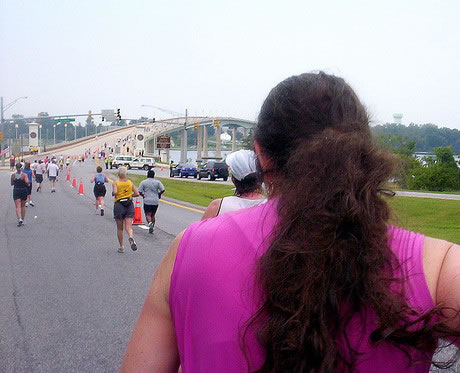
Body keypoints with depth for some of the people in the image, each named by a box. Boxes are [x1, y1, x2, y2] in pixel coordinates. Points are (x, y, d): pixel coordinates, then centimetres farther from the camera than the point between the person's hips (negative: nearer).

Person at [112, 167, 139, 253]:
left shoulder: (115, 182, -4)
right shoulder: (130, 182, 5)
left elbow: (115, 192, -21)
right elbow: (137, 194, 2)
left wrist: (113, 193, 1)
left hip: (119, 205, -2)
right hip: (129, 205, 2)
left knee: (119, 228, 11)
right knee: (128, 226, -2)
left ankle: (121, 247, 17)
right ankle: (131, 237, -34)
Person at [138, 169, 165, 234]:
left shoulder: (143, 182, 2)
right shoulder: (157, 182, 4)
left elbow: (140, 192, -3)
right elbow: (163, 190, -4)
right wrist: (158, 194, 15)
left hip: (147, 201, -2)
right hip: (155, 201, 2)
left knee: (148, 214, -2)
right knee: (153, 215, 15)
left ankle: (150, 223, -29)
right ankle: (152, 227, 19)